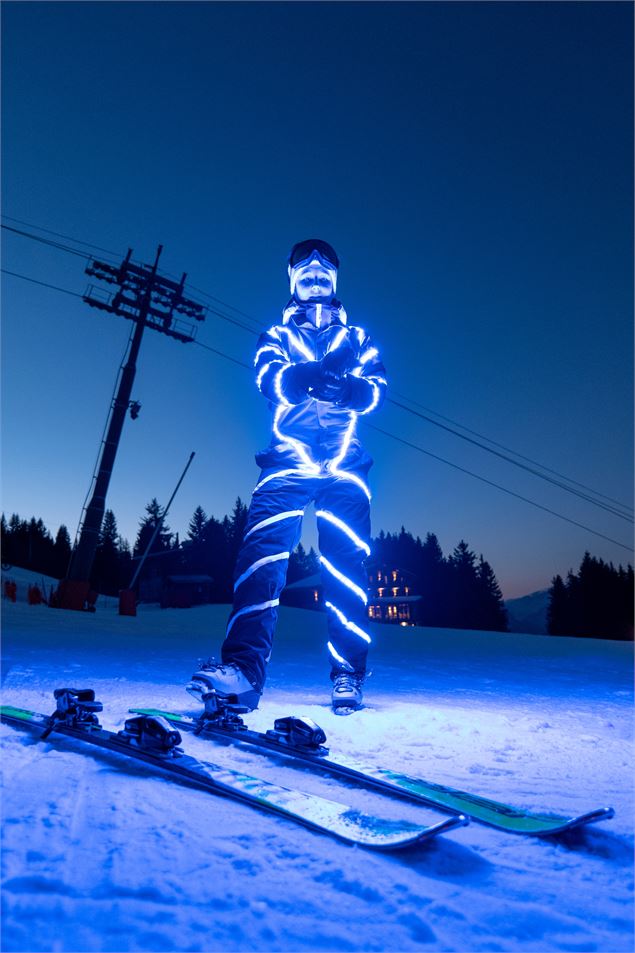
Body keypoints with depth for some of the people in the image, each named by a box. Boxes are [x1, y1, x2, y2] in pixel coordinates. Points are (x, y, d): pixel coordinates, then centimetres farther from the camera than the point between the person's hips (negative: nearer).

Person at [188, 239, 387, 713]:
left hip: (344, 461, 1)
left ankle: (348, 674, 3)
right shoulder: (277, 335, 21)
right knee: (263, 552, -18)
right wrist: (320, 372, -20)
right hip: (289, 457, 0)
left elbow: (377, 389, 6)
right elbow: (269, 380, -1)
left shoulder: (357, 337, 23)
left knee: (346, 565, -7)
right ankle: (244, 668, -20)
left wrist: (345, 388, -17)